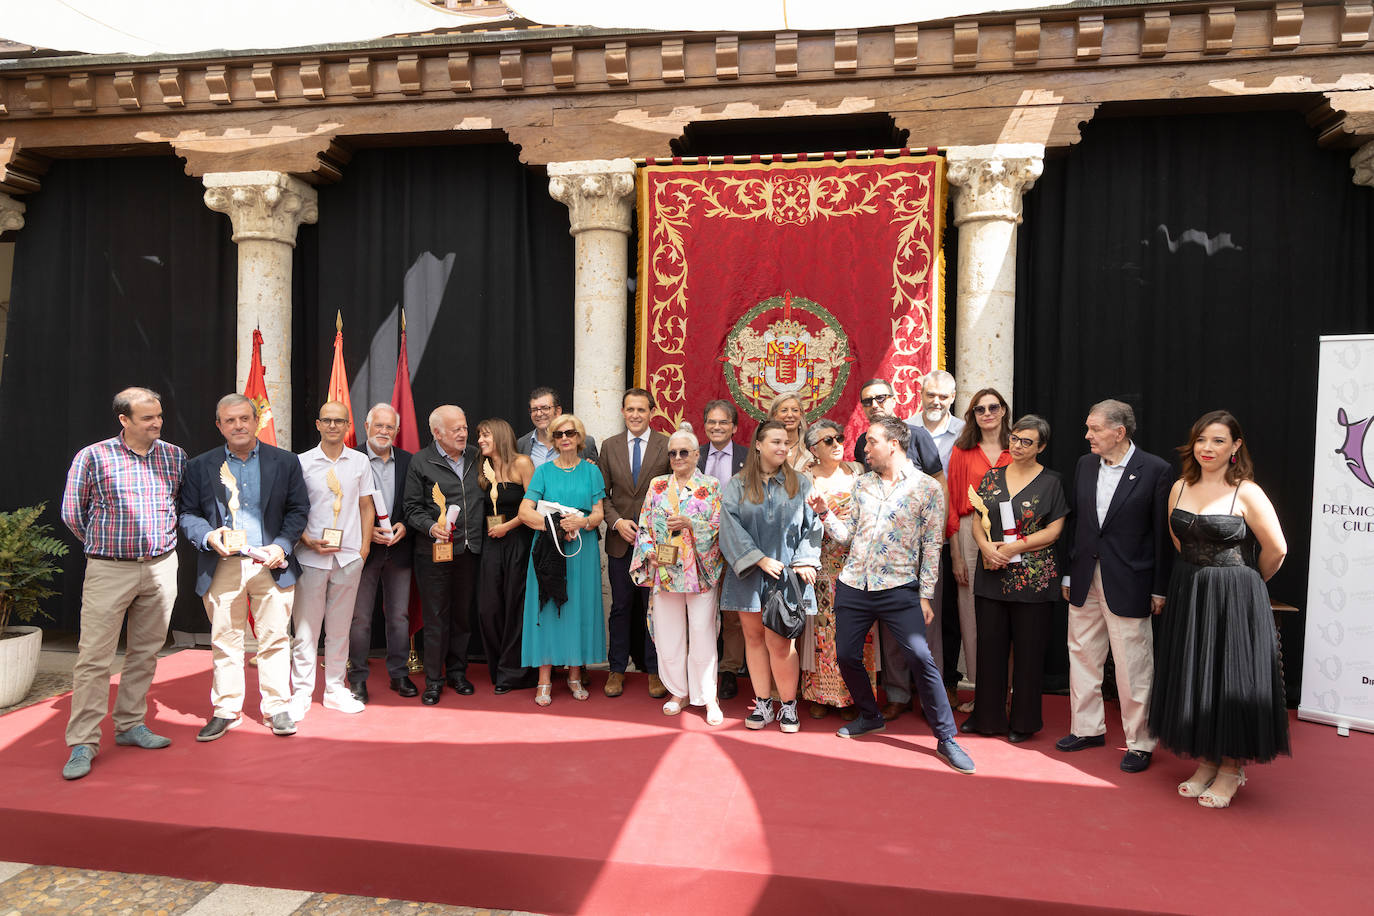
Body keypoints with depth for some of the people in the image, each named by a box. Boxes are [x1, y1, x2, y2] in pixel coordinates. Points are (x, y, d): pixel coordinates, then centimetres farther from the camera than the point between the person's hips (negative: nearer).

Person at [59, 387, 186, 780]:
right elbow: (72, 512, 4)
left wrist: (162, 540, 13)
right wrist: (102, 544, 10)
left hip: (161, 567, 4)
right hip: (109, 571, -3)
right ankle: (83, 743, 6)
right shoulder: (92, 457, -5)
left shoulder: (175, 456, 5)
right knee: (94, 658, -3)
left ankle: (130, 726, 24)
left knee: (145, 653, 11)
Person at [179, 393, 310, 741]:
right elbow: (187, 514, 7)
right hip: (222, 566, 1)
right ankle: (225, 710, 20)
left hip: (271, 564, -1)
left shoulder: (285, 462, 5)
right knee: (224, 641, 8)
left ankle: (276, 708, 15)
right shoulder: (200, 466, 8)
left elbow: (299, 510, 4)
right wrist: (207, 535, -13)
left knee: (275, 639, 4)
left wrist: (282, 545, -9)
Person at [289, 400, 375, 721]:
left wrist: (365, 546, 4)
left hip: (349, 556, 2)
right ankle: (301, 694, 13)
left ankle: (335, 689, 20)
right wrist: (308, 541, -10)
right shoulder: (302, 462, 1)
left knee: (340, 628, 10)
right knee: (306, 628, 2)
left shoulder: (360, 462, 7)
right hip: (311, 556, -2)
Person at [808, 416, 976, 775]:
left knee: (921, 658, -12)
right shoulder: (862, 484, 9)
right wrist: (826, 512, -6)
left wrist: (925, 595, -5)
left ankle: (945, 739, 2)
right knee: (847, 656, 9)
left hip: (898, 588, -5)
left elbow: (931, 546, -3)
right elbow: (847, 533, 10)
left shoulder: (927, 488, -3)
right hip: (853, 584, 5)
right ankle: (870, 716, 34)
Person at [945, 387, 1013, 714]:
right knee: (971, 610, 2)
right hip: (971, 535, 0)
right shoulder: (962, 451, 7)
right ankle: (979, 689, 14)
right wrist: (956, 555, -2)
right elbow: (952, 503, 4)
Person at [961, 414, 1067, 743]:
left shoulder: (1050, 482, 0)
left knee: (1028, 649, 5)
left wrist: (1012, 548, -14)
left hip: (1033, 577, -3)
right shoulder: (992, 477, 9)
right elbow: (977, 522, 9)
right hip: (992, 575, 3)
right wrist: (986, 546, -11)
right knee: (990, 645, 8)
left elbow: (1053, 531, -5)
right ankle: (988, 716, 22)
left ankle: (1024, 721, 20)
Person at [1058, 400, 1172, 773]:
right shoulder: (1085, 465, 7)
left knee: (1133, 669, 3)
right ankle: (1088, 729, 30)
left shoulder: (1155, 470, -8)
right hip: (1085, 583, 6)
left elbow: (1162, 533, -7)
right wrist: (1069, 574, 10)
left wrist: (1159, 589, -7)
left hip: (1128, 585, -5)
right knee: (1082, 658, 15)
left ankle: (1140, 742, 18)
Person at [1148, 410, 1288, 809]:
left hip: (1234, 600, -5)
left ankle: (1230, 770, 20)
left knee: (1230, 681, 4)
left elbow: (1276, 550, -8)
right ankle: (1205, 763, 26)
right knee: (1193, 679, 11)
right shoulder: (1180, 488, 4)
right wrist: (1200, 572, 16)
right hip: (1187, 596, 6)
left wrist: (1247, 581, 5)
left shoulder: (1246, 492, -12)